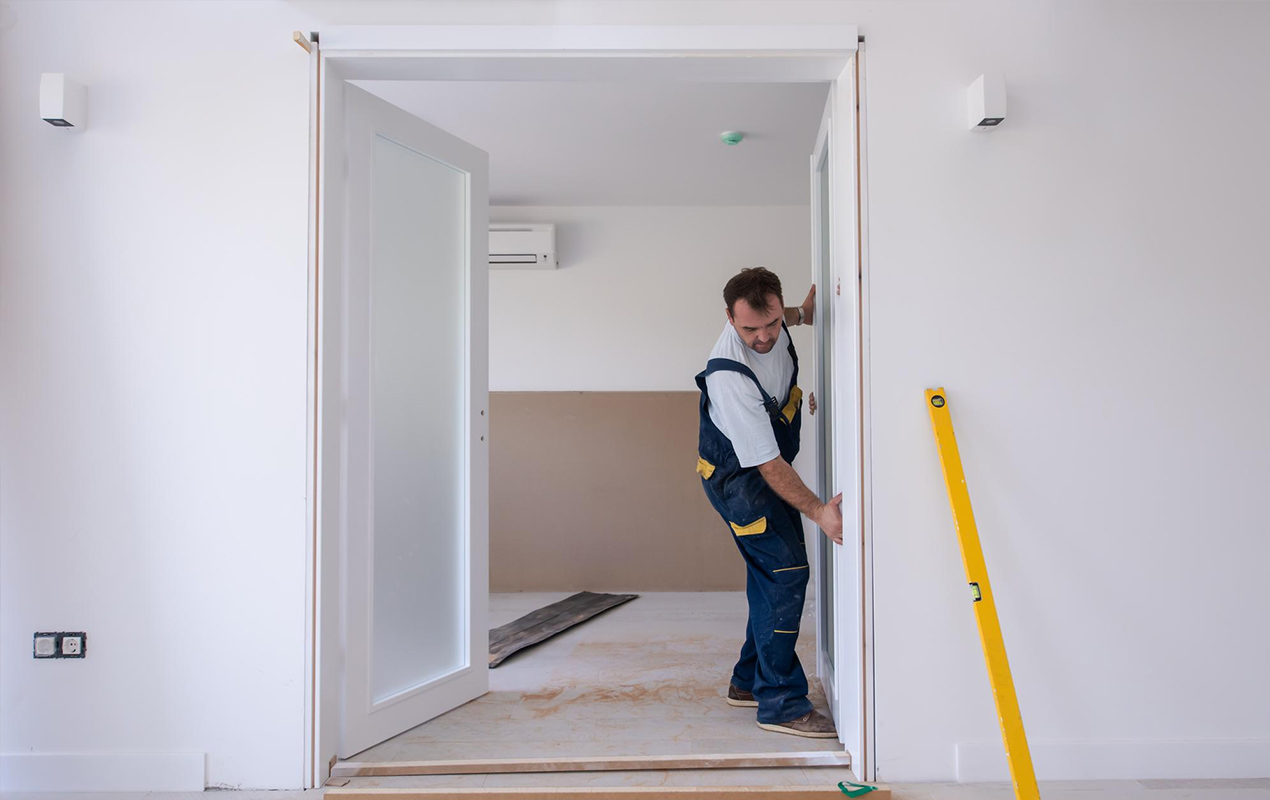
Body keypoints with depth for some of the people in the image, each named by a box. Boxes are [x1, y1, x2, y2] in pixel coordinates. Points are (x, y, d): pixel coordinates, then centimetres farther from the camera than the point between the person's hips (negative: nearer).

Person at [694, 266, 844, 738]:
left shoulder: (770, 320, -10)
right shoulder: (729, 376, -35)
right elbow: (768, 465, -32)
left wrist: (801, 314, 5)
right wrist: (818, 511, -33)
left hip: (769, 467, 9)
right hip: (738, 477, -9)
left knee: (770, 573, 14)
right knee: (785, 573, -15)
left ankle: (749, 682, 28)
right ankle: (780, 704, -8)